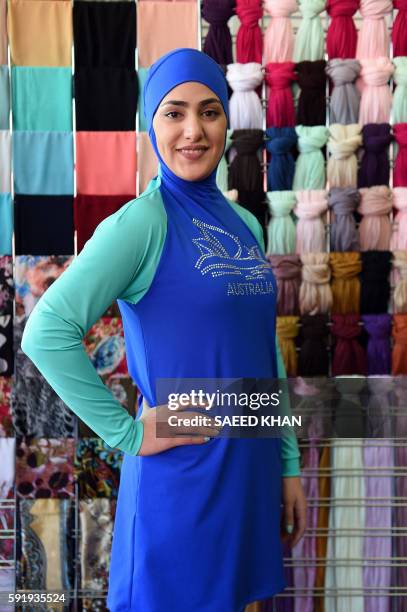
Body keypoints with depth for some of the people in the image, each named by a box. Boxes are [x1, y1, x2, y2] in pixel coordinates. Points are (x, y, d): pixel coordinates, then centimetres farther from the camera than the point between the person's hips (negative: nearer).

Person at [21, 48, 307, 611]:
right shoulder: (142, 221, -13)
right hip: (182, 478, -6)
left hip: (252, 472, 6)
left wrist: (289, 465, 11)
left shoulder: (245, 224, 7)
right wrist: (129, 434, -18)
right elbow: (46, 332, -22)